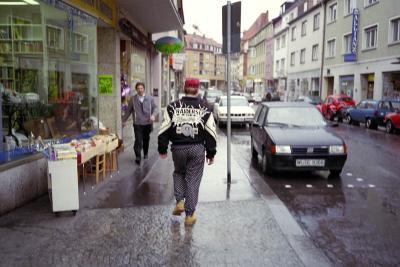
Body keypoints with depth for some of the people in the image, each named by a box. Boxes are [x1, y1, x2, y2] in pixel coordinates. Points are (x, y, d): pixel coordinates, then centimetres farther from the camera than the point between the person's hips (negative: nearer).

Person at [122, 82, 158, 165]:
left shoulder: (150, 98, 5)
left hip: (147, 123, 2)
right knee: (138, 140, -10)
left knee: (146, 139, 15)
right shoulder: (133, 99, 3)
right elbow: (128, 111, 9)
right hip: (137, 124, -2)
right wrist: (124, 120, 10)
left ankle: (145, 153, 36)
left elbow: (155, 108, 5)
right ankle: (138, 157, -7)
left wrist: (153, 115, -15)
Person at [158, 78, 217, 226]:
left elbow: (164, 130, 0)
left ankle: (179, 202, 13)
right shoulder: (204, 108, 0)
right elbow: (211, 133, -1)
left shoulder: (173, 107, 1)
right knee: (193, 180, 7)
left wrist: (162, 149, 10)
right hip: (197, 149, -1)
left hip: (178, 148, 1)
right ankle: (189, 215, 12)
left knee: (179, 173, 26)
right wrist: (211, 153, 6)